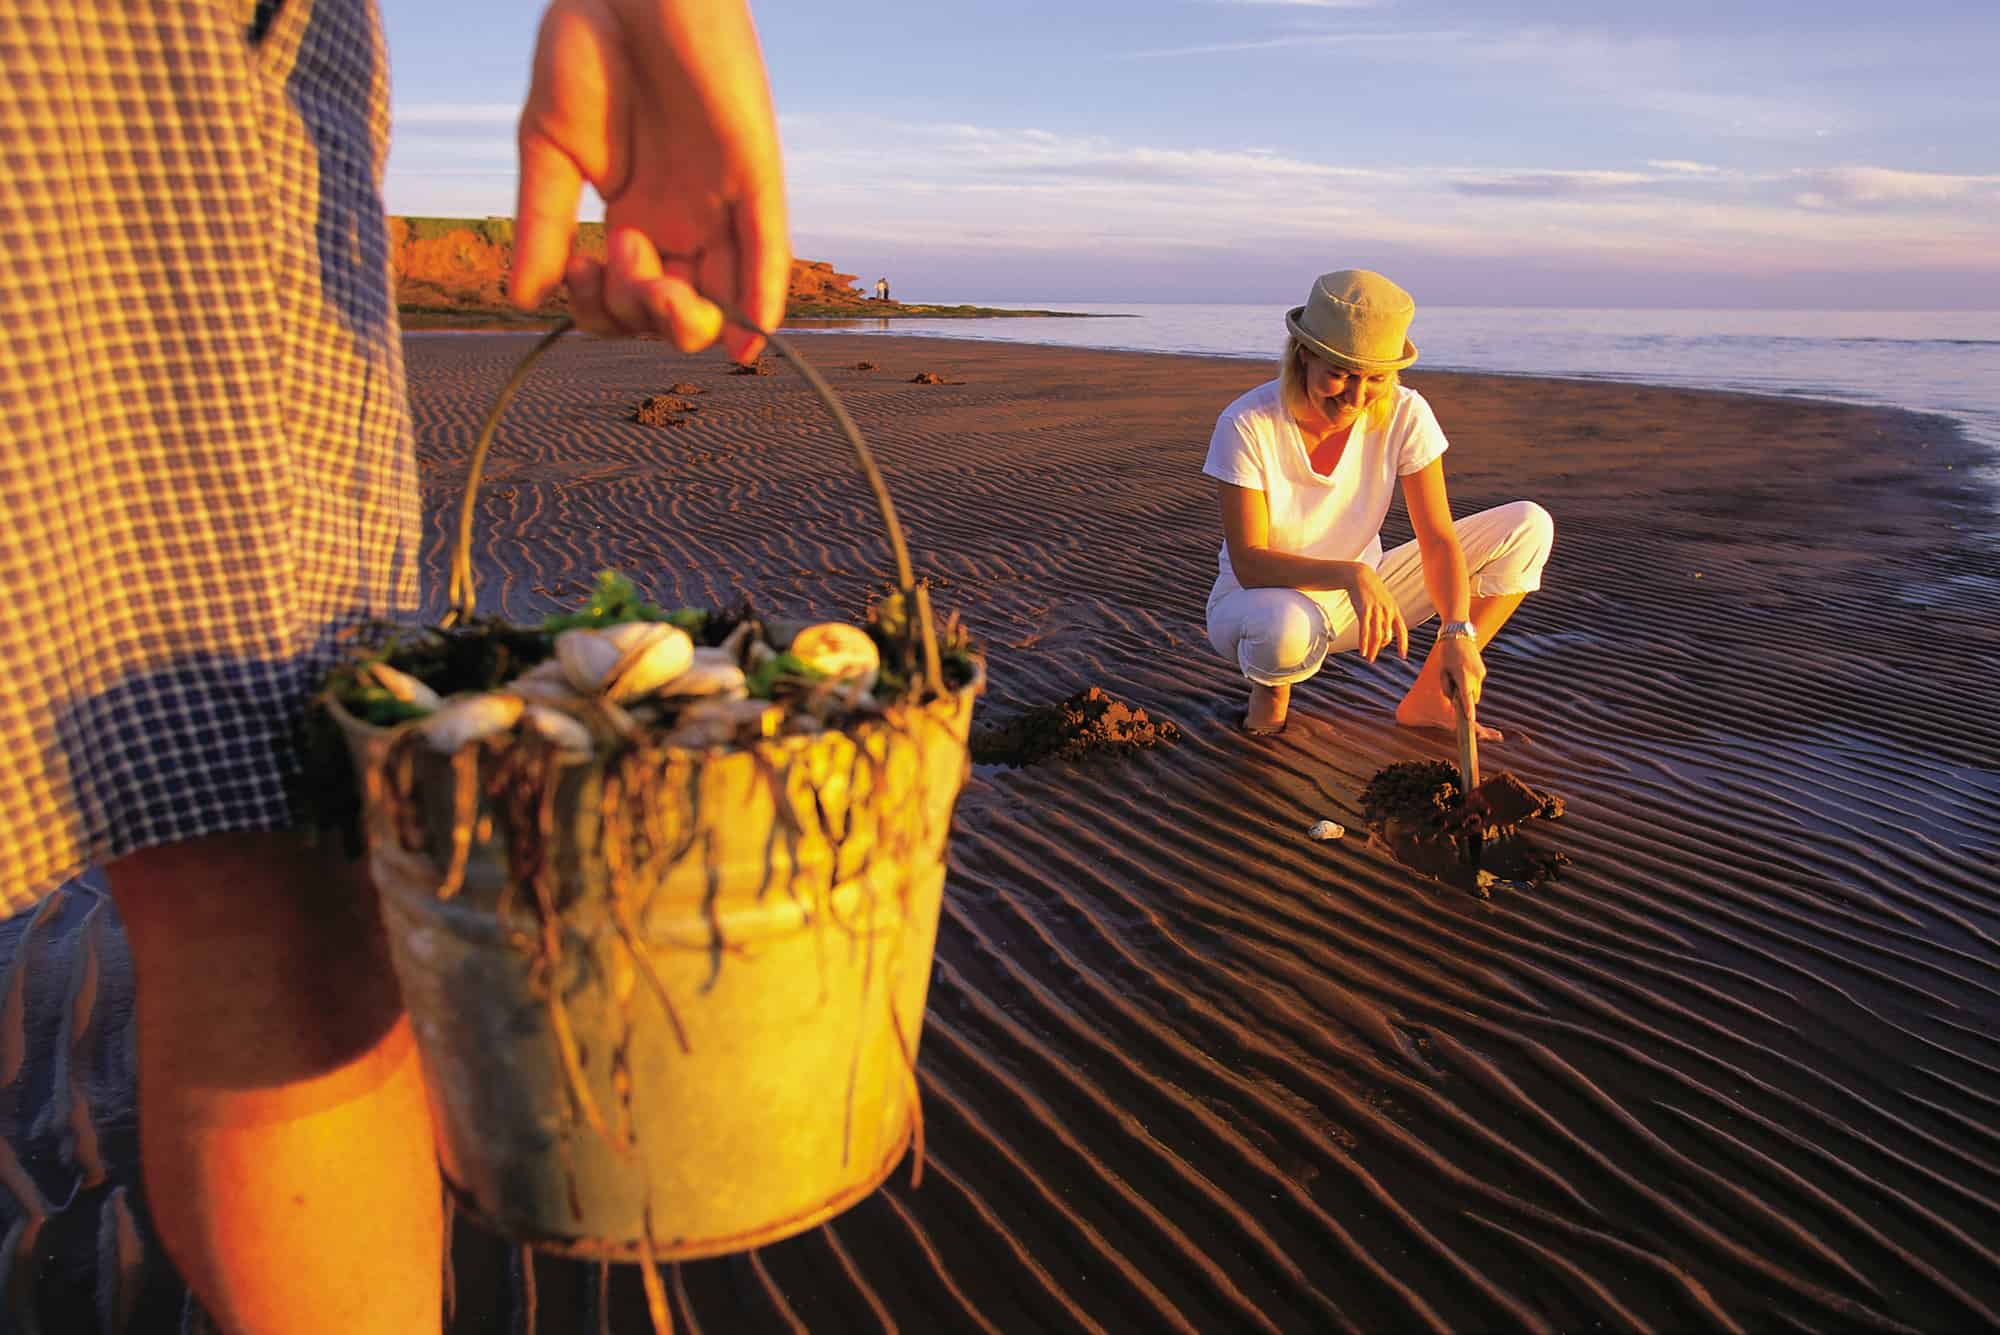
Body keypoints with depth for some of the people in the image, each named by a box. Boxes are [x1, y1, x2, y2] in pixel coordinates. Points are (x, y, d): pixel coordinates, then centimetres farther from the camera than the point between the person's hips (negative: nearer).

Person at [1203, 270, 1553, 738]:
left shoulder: (1406, 415, -15)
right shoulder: (1246, 424, -24)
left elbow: (1438, 538, -15)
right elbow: (1248, 563, -26)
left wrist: (1457, 632, -32)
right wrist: (1351, 574, -42)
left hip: (1356, 606, 4)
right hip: (1257, 604, -4)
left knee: (1528, 527, -8)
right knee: (1287, 628, -44)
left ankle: (1427, 699, -4)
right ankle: (1270, 683, -5)